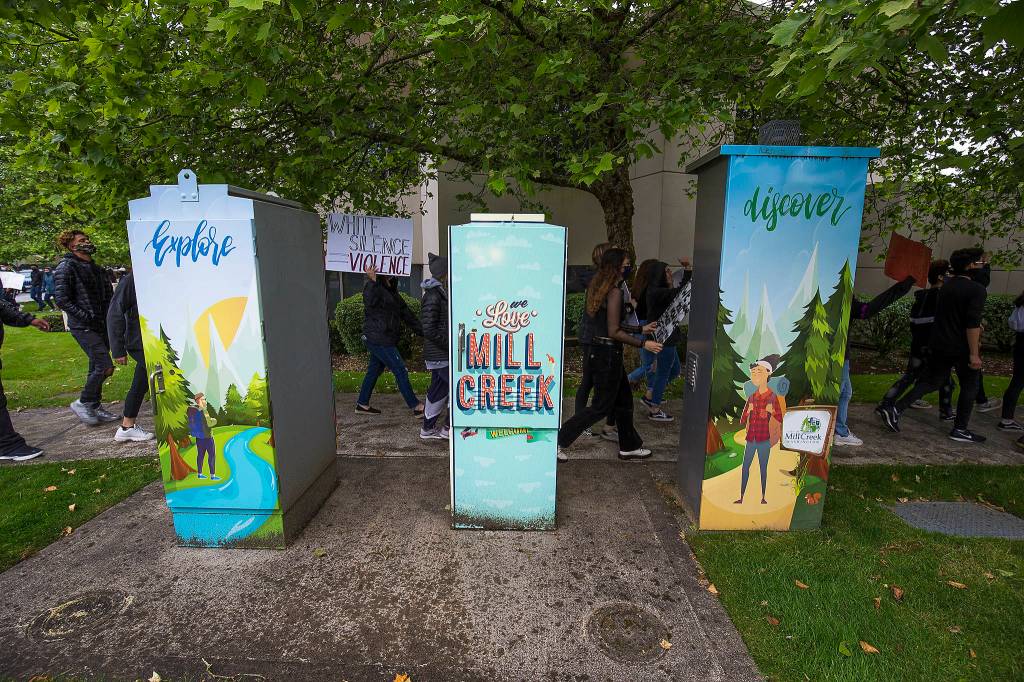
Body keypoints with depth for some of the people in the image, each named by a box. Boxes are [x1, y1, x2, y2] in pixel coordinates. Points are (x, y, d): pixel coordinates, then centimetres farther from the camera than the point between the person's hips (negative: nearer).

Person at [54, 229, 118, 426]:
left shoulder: (95, 268, 16)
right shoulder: (66, 267, -7)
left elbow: (108, 295, 21)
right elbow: (61, 299, -13)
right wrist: (87, 317, -17)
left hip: (101, 326, 8)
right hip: (83, 327, -8)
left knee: (96, 368, 13)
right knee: (105, 366, -13)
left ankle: (95, 407, 23)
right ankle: (83, 403, 4)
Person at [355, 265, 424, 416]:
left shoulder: (391, 290, 18)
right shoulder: (373, 286, -10)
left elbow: (405, 313, 19)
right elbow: (370, 301, -33)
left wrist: (421, 331, 17)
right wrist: (372, 281, -45)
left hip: (382, 340, 10)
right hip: (379, 339, -10)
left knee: (374, 370, 16)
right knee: (400, 371, -6)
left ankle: (362, 404, 27)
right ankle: (416, 407, 0)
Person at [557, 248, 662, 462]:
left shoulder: (600, 288, 11)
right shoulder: (615, 292, -18)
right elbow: (614, 332, -21)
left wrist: (641, 329, 21)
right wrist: (643, 344, -16)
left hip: (601, 350, 10)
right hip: (608, 354, -10)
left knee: (624, 400, 19)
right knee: (601, 406, 2)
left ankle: (629, 447, 33)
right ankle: (559, 441, 7)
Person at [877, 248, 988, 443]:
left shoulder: (946, 285, 9)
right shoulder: (976, 289, -14)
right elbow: (972, 324, -21)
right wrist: (974, 354, -20)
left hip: (940, 345, 6)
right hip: (962, 348, -6)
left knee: (930, 382, 11)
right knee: (969, 387, 10)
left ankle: (895, 409, -4)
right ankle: (960, 429, 16)